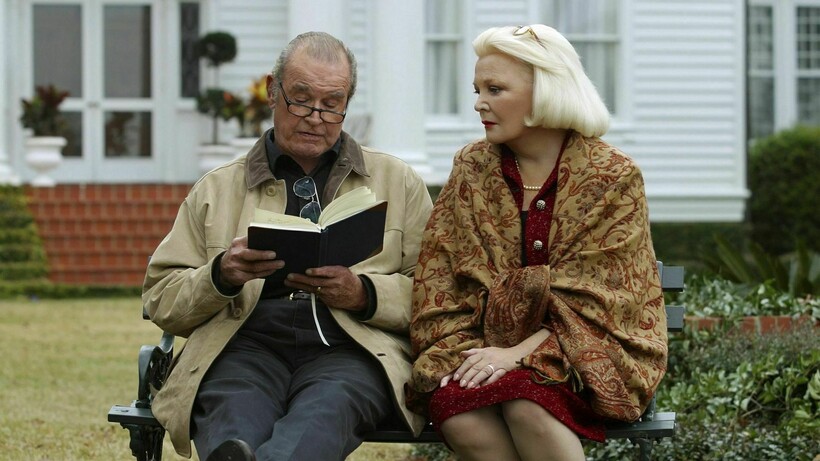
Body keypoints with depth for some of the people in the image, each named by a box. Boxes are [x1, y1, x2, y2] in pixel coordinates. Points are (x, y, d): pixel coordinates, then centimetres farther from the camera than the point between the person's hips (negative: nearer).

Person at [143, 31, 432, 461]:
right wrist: (221, 276, -4)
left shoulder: (399, 182, 23)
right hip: (246, 343, 1)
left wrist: (364, 294, -6)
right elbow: (161, 300, 17)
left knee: (328, 408, -40)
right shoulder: (217, 189, 23)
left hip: (349, 348, -1)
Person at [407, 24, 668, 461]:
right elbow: (438, 280, 5)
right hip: (489, 343, 3)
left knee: (524, 402, -36)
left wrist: (521, 352, -21)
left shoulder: (614, 177, -3)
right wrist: (461, 350, -13)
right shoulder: (471, 168, 8)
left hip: (588, 355, -3)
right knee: (454, 407, -32)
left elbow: (594, 298, -10)